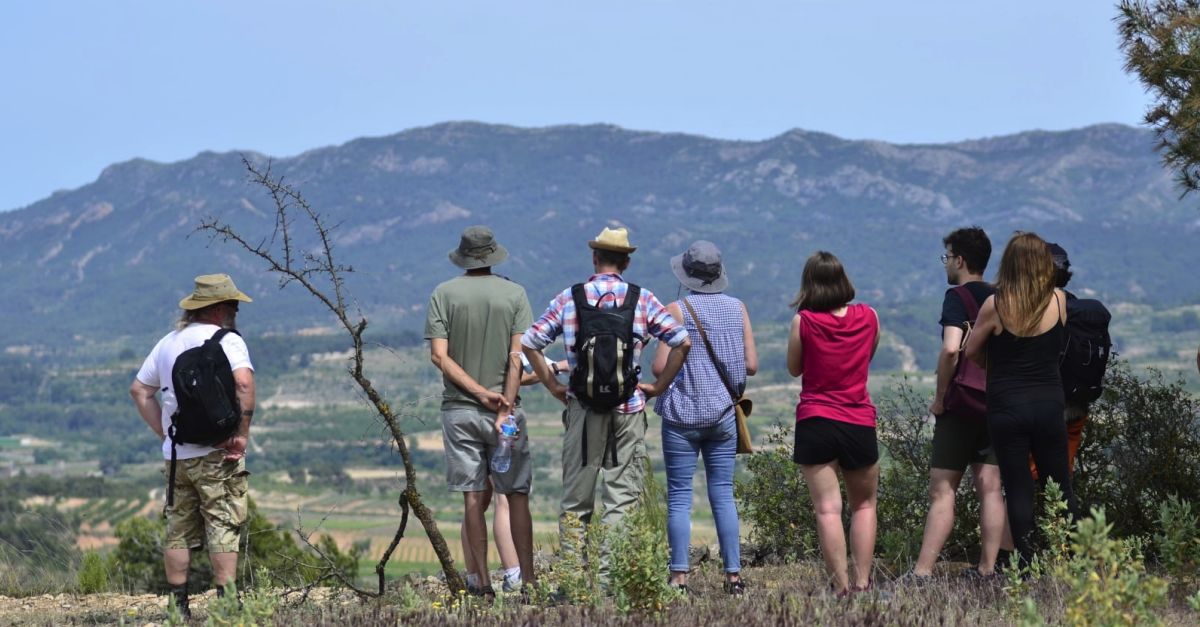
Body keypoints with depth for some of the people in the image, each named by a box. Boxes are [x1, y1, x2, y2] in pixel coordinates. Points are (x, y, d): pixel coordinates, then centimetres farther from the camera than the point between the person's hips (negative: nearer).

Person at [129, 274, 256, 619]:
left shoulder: (168, 342, 14)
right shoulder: (227, 340, -8)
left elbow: (139, 390, 18)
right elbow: (244, 383, -25)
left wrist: (165, 433, 16)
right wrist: (242, 433, -17)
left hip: (176, 453, 6)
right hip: (217, 452, -6)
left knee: (179, 531, 11)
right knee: (224, 529, -2)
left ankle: (179, 608, 14)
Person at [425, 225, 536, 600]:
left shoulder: (443, 294, 2)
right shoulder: (514, 294, 1)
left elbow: (439, 355, -7)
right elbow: (517, 356, -8)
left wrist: (480, 393, -9)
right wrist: (505, 407, -11)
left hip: (459, 410, 1)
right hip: (504, 408, -1)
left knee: (474, 497, 3)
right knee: (517, 496, 3)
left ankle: (481, 582, 3)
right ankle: (527, 579, -1)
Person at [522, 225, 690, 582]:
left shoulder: (569, 298, 4)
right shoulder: (642, 299, 2)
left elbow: (528, 343, 1)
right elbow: (682, 342, -3)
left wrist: (552, 386, 8)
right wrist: (658, 386, 4)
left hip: (583, 408, 1)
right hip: (628, 408, -1)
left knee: (576, 499, 8)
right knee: (622, 499, 2)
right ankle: (609, 576, -5)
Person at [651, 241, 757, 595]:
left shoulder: (678, 310, -8)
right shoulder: (737, 308, 2)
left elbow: (660, 367, -12)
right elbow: (751, 365, 2)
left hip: (683, 414, -3)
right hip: (723, 414, 4)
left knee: (679, 498, 1)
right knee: (723, 494, 8)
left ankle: (679, 577, -2)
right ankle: (733, 575, 6)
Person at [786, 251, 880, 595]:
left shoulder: (803, 321, -7)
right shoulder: (869, 317, 2)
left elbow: (794, 368, 7)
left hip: (815, 422, -2)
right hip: (860, 424, 2)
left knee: (827, 509, -4)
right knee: (864, 505, 17)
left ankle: (842, 587, -10)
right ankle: (862, 582, 9)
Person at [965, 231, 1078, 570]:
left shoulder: (995, 305, -11)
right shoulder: (1058, 300, -5)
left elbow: (971, 352, 2)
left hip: (1007, 408, -2)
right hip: (1049, 405, 2)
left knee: (1018, 489, 5)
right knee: (1060, 486, 14)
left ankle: (1027, 566, 4)